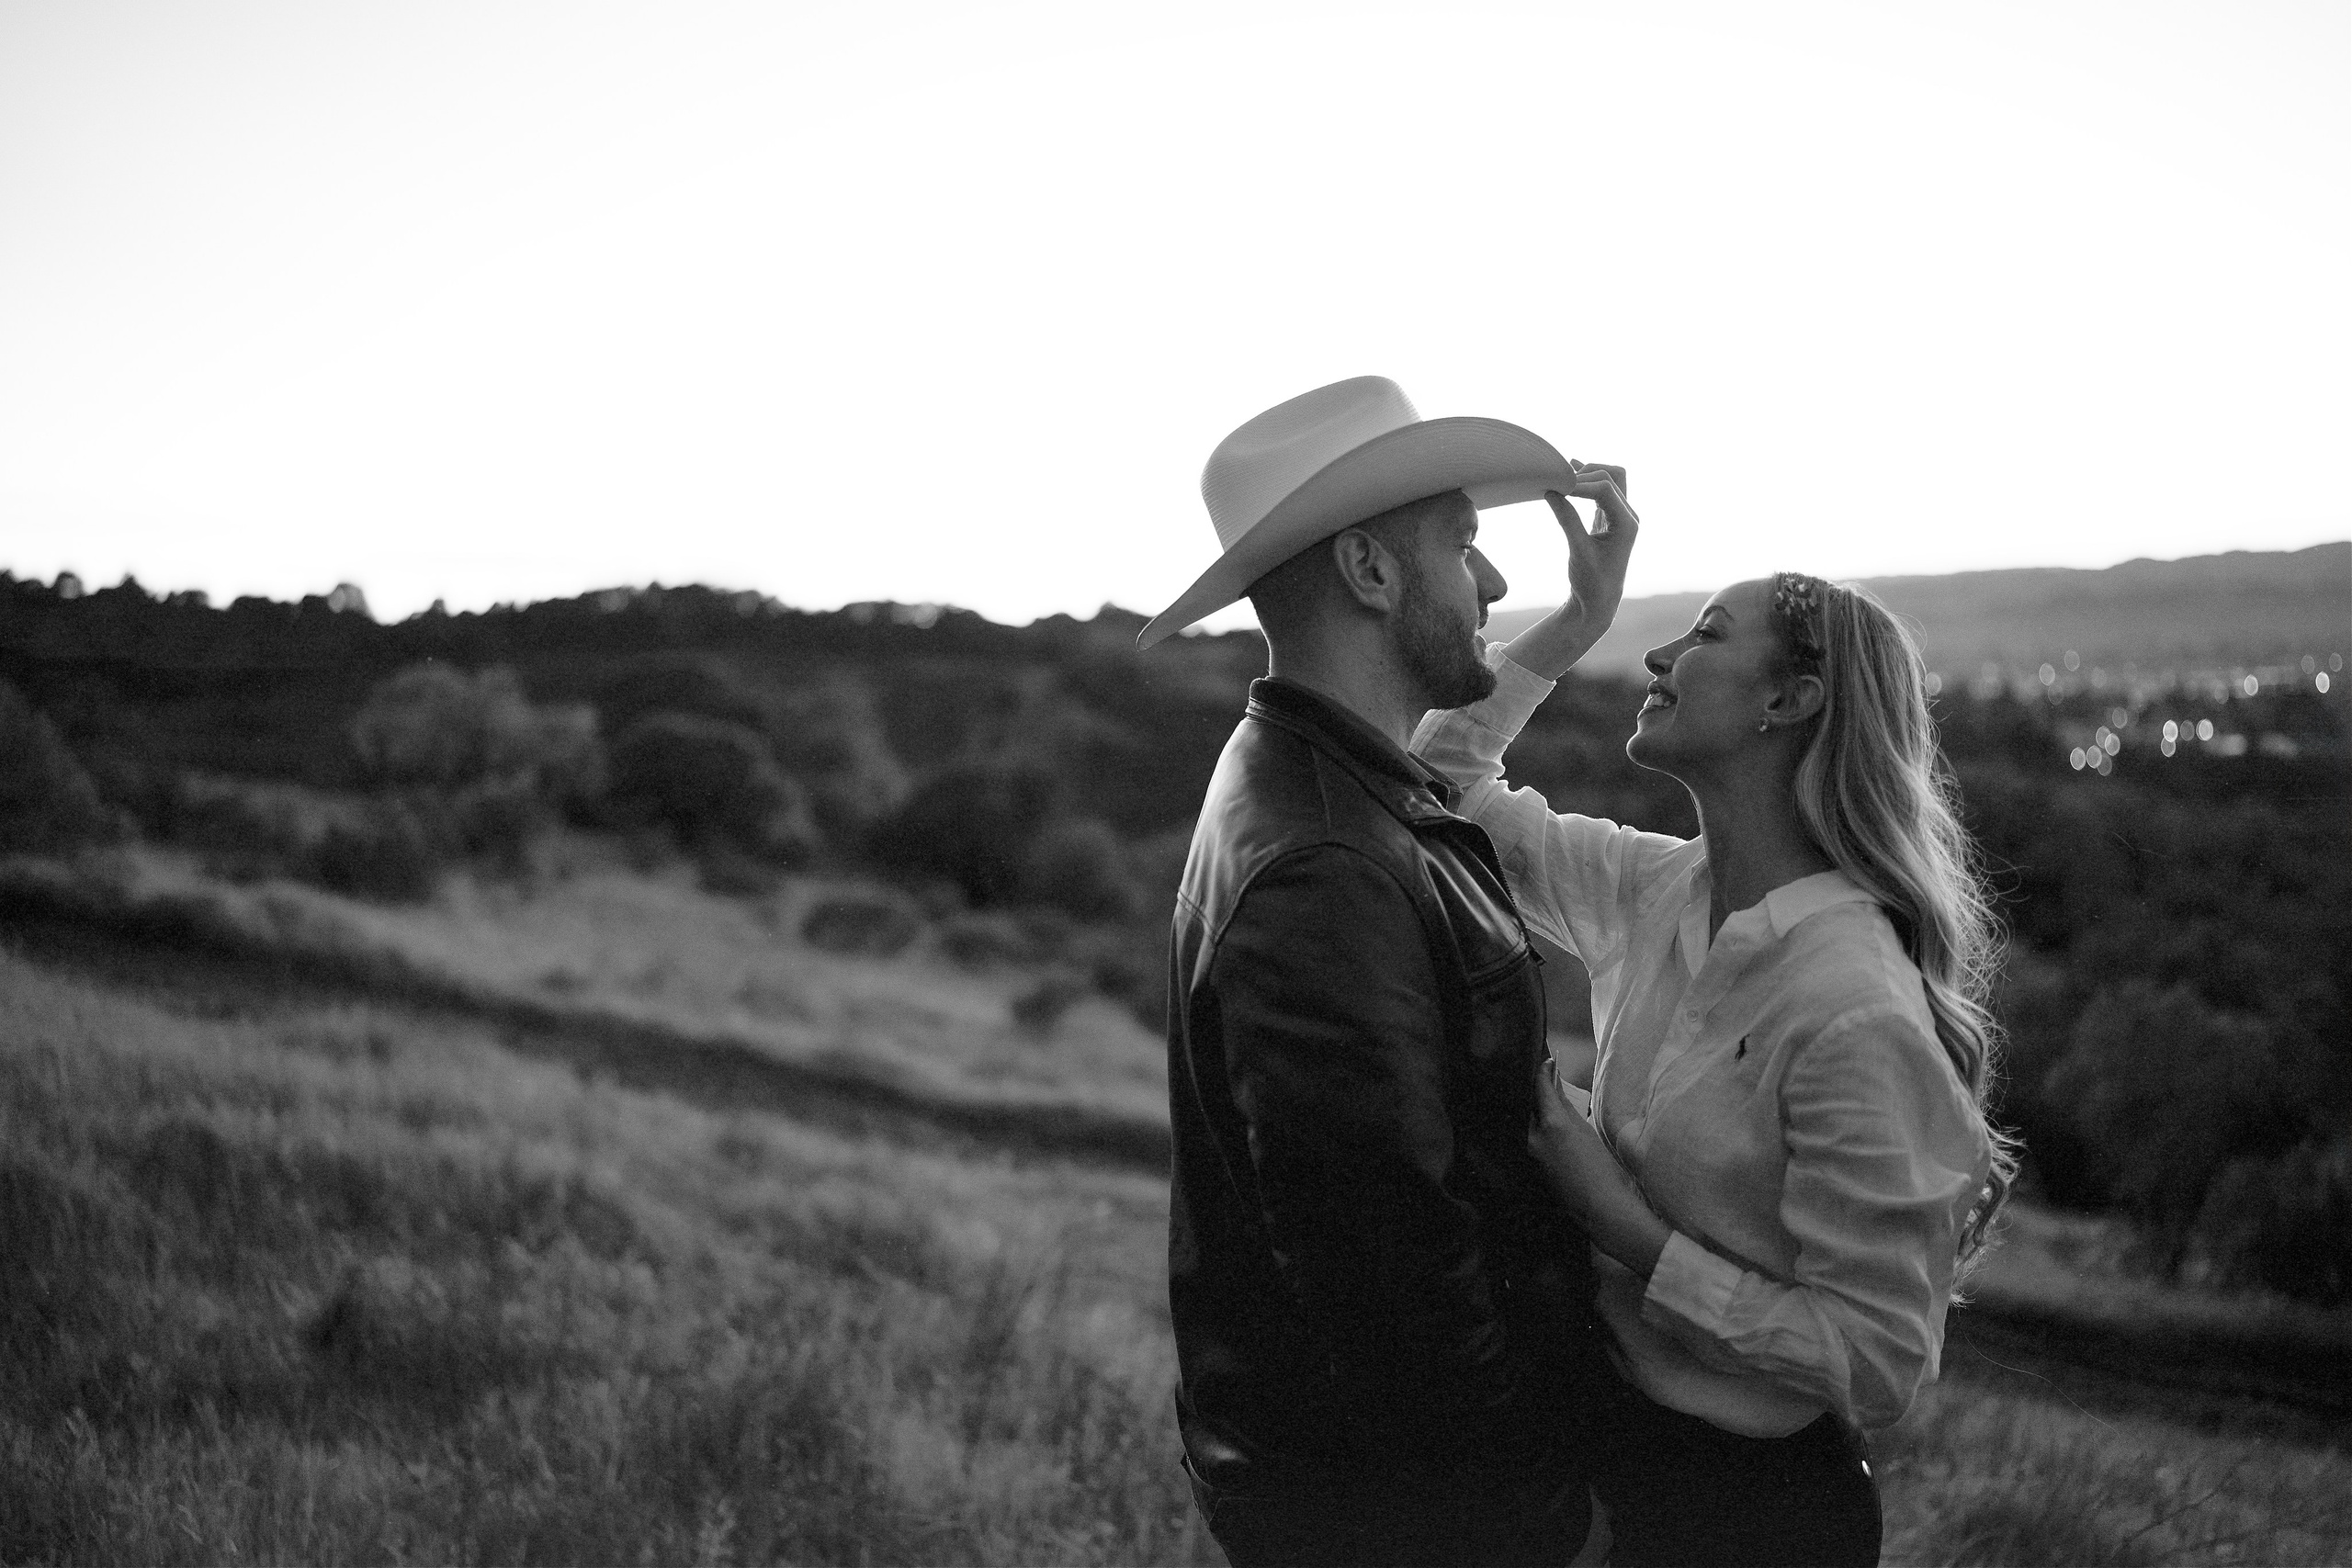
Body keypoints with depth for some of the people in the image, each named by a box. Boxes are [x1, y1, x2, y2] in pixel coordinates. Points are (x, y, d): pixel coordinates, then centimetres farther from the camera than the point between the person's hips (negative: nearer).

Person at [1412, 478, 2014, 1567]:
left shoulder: (1858, 1015, -26)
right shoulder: (1658, 894, -4)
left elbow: (1878, 1364, -24)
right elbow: (1446, 785, 8)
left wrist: (1627, 1231, -27)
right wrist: (1579, 617, -1)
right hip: (1616, 1443, 7)